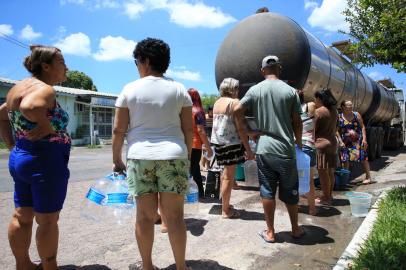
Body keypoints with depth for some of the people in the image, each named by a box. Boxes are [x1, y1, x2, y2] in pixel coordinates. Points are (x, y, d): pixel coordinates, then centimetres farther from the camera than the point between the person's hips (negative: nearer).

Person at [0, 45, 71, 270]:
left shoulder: (19, 87, 14)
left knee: (22, 216, 17)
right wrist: (47, 127, -23)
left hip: (19, 158, 10)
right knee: (47, 220, 4)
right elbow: (29, 107, -38)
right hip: (45, 161, -10)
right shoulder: (44, 89, -16)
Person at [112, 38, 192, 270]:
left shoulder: (130, 89, 2)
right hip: (173, 155, 0)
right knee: (174, 215, 5)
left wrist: (117, 159, 13)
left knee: (145, 215, 8)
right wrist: (188, 156, 14)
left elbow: (119, 130, 2)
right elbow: (189, 129, 3)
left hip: (140, 157, 0)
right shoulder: (179, 89, 5)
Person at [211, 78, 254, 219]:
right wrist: (248, 149, -13)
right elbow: (240, 128, -16)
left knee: (226, 172, 22)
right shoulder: (234, 102, -12)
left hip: (218, 142, 8)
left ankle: (224, 204, 31)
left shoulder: (217, 102, 12)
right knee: (229, 176, 0)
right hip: (231, 143, -8)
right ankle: (226, 211, 10)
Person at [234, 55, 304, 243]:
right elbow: (297, 122, 1)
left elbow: (236, 111, -1)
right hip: (286, 149, 0)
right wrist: (298, 142, 14)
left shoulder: (255, 90, 0)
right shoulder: (290, 91, -1)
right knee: (290, 191, 12)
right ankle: (295, 229, 27)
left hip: (264, 148, 0)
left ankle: (270, 232, 15)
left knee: (267, 191, 7)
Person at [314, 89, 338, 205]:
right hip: (332, 143, 8)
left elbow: (313, 129, -10)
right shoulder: (334, 111, 12)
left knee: (323, 172, -2)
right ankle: (329, 195, 22)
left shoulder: (319, 111, -12)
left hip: (321, 143, -8)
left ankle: (326, 198, 3)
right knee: (330, 172, 13)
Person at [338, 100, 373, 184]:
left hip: (358, 141, 0)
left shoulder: (356, 115, 1)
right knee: (345, 160, 2)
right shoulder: (339, 117, -1)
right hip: (346, 142, 0)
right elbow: (338, 131, 1)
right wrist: (340, 141, -8)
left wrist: (364, 139, -7)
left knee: (363, 158, 1)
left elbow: (362, 127, 1)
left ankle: (368, 177, 9)